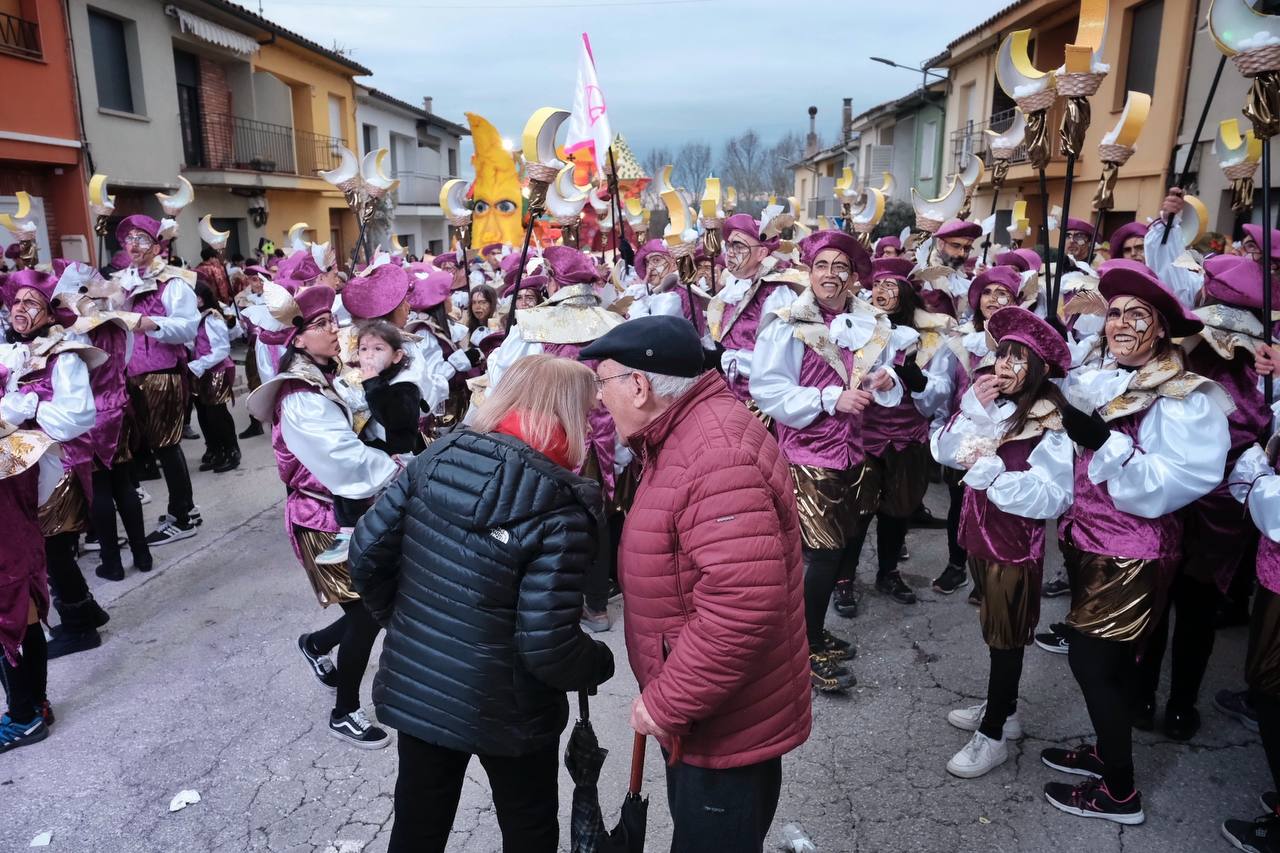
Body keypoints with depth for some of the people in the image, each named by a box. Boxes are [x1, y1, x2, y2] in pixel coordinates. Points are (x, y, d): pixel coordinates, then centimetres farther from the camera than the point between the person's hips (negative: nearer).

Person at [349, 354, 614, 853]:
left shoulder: (437, 457, -9)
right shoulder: (562, 511, -23)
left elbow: (366, 554, -4)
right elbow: (546, 646, -24)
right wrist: (601, 664, -4)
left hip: (413, 686, 5)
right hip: (504, 710, -4)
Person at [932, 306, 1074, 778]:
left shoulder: (1050, 421, -18)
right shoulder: (990, 401, 2)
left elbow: (1053, 494, -24)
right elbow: (945, 450, -4)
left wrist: (991, 471, -28)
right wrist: (974, 408, -16)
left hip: (1016, 543, -6)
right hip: (982, 532, 7)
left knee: (1005, 636, 7)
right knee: (996, 628, 21)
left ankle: (993, 735, 22)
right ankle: (1003, 709, 40)